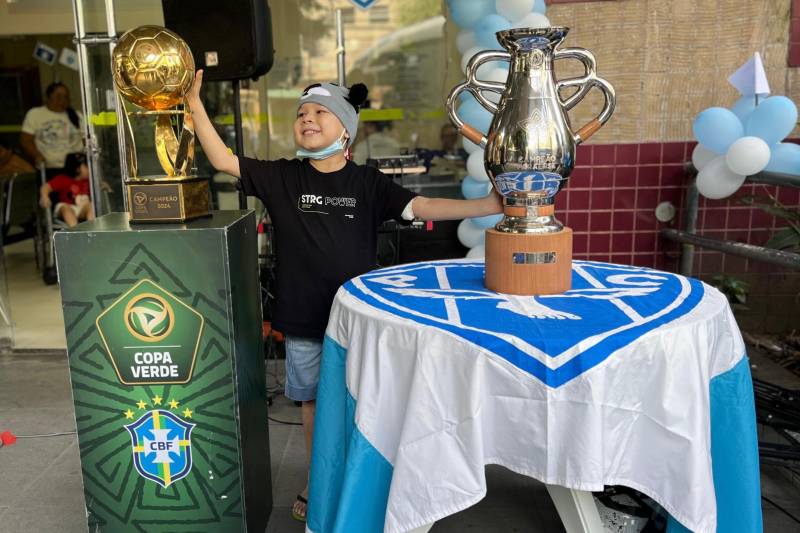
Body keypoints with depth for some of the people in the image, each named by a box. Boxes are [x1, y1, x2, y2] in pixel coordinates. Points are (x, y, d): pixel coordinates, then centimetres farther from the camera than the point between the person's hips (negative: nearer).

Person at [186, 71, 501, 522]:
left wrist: (492, 205, -19)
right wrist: (196, 106, -14)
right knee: (313, 401, 16)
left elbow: (421, 207, -10)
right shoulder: (282, 177, -1)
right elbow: (224, 161, -4)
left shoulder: (368, 183, -4)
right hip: (303, 319, 1)